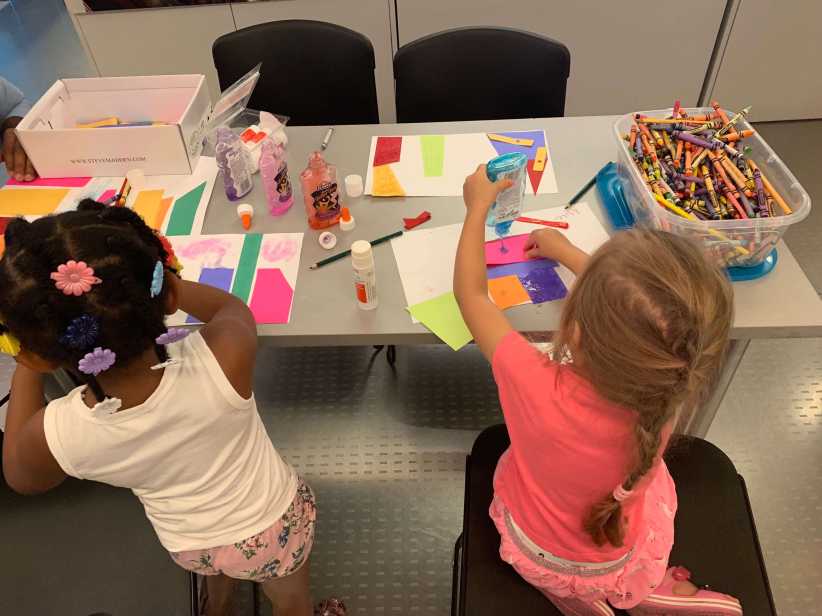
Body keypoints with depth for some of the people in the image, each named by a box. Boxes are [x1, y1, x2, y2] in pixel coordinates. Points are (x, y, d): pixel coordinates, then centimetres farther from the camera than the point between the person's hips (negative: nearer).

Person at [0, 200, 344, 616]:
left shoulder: (55, 434, -33)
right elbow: (231, 307, -13)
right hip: (273, 527, -2)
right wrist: (146, 289, -6)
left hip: (188, 547, 3)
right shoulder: (224, 358, -41)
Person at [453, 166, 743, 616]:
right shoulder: (664, 392, -31)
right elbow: (621, 302, -9)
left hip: (534, 554, -1)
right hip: (620, 564, 1)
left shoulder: (533, 385, -41)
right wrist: (566, 252, 4)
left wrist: (478, 206, -11)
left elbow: (471, 293, -23)